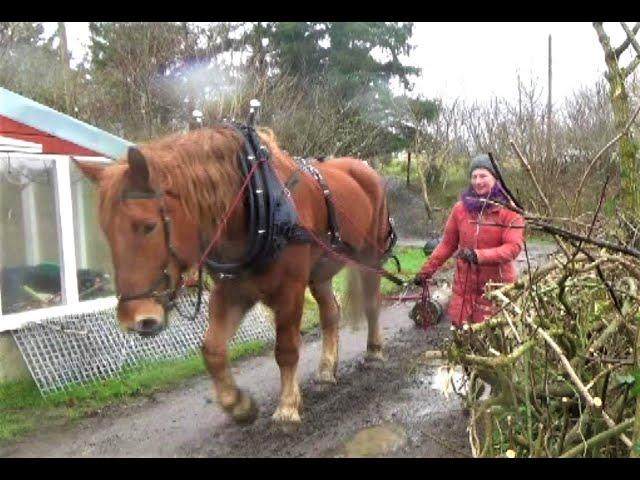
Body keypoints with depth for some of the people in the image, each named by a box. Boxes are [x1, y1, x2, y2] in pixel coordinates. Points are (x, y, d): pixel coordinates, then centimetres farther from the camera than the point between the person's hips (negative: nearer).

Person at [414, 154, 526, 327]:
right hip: (465, 286, 3)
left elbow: (513, 247, -15)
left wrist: (478, 255, -27)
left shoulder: (509, 210, -5)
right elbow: (447, 244, 10)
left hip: (497, 286, -3)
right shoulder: (461, 208, 3)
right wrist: (426, 271, 9)